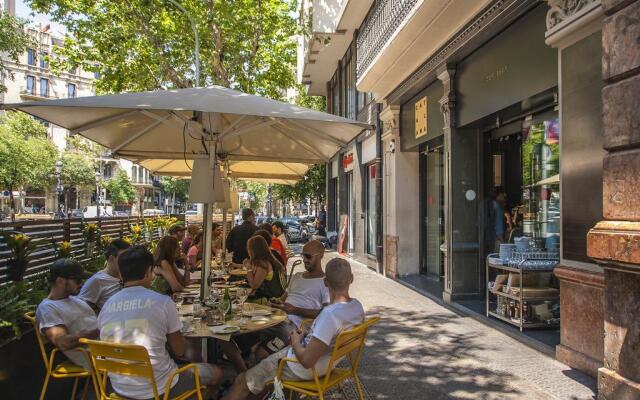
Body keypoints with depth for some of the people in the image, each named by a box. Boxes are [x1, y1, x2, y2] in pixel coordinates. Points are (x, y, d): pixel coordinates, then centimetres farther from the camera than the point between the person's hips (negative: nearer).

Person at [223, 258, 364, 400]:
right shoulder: (357, 306, -9)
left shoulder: (330, 314, -35)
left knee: (242, 381, 7)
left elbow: (307, 360, -31)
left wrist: (296, 342, -12)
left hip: (305, 369, -9)